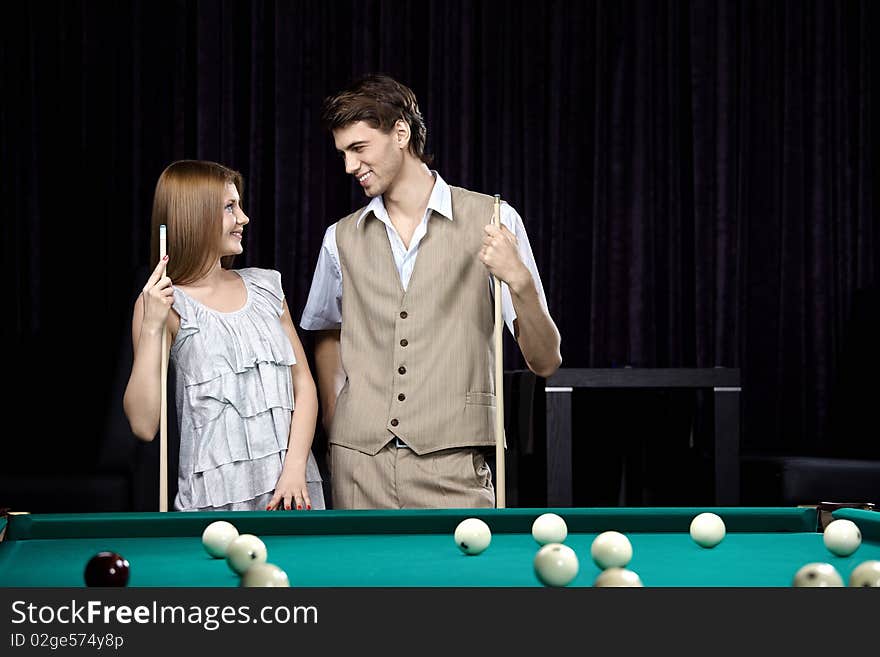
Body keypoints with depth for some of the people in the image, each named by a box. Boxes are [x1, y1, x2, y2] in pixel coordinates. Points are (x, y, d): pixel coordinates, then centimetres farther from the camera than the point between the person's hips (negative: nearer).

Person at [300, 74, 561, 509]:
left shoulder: (490, 221, 0)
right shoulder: (342, 238, 11)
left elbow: (545, 362, -2)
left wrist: (519, 280, -19)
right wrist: (334, 422, 13)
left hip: (450, 469, -3)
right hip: (358, 468, 3)